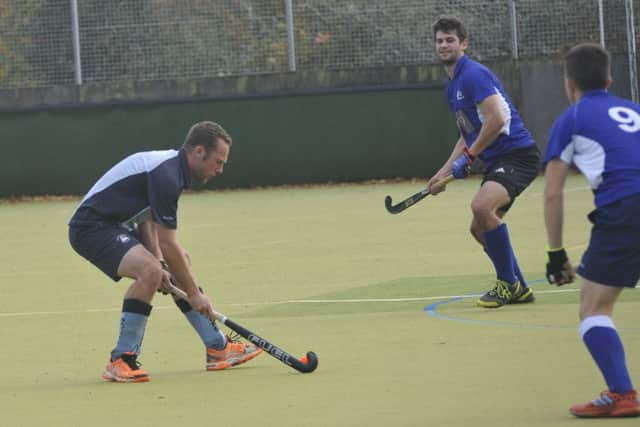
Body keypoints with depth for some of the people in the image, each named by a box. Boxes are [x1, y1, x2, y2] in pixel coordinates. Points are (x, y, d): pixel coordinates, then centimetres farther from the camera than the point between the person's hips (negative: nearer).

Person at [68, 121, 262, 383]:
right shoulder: (166, 175, -24)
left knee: (181, 263, 14)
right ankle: (120, 361, -22)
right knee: (149, 271, -30)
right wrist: (193, 294, -15)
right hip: (91, 226, -11)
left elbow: (147, 219, 12)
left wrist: (160, 262, -5)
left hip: (116, 224, 11)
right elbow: (167, 244, -22)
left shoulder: (172, 166, 8)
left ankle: (218, 348, 19)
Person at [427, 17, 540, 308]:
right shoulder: (452, 87, 18)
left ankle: (508, 282, -16)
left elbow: (496, 120, -23)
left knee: (482, 207, -30)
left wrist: (469, 156, -14)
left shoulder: (474, 75, -13)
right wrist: (445, 171, 19)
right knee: (480, 228, 13)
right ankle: (517, 289, 25)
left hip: (517, 154, -11)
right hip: (496, 162, 11)